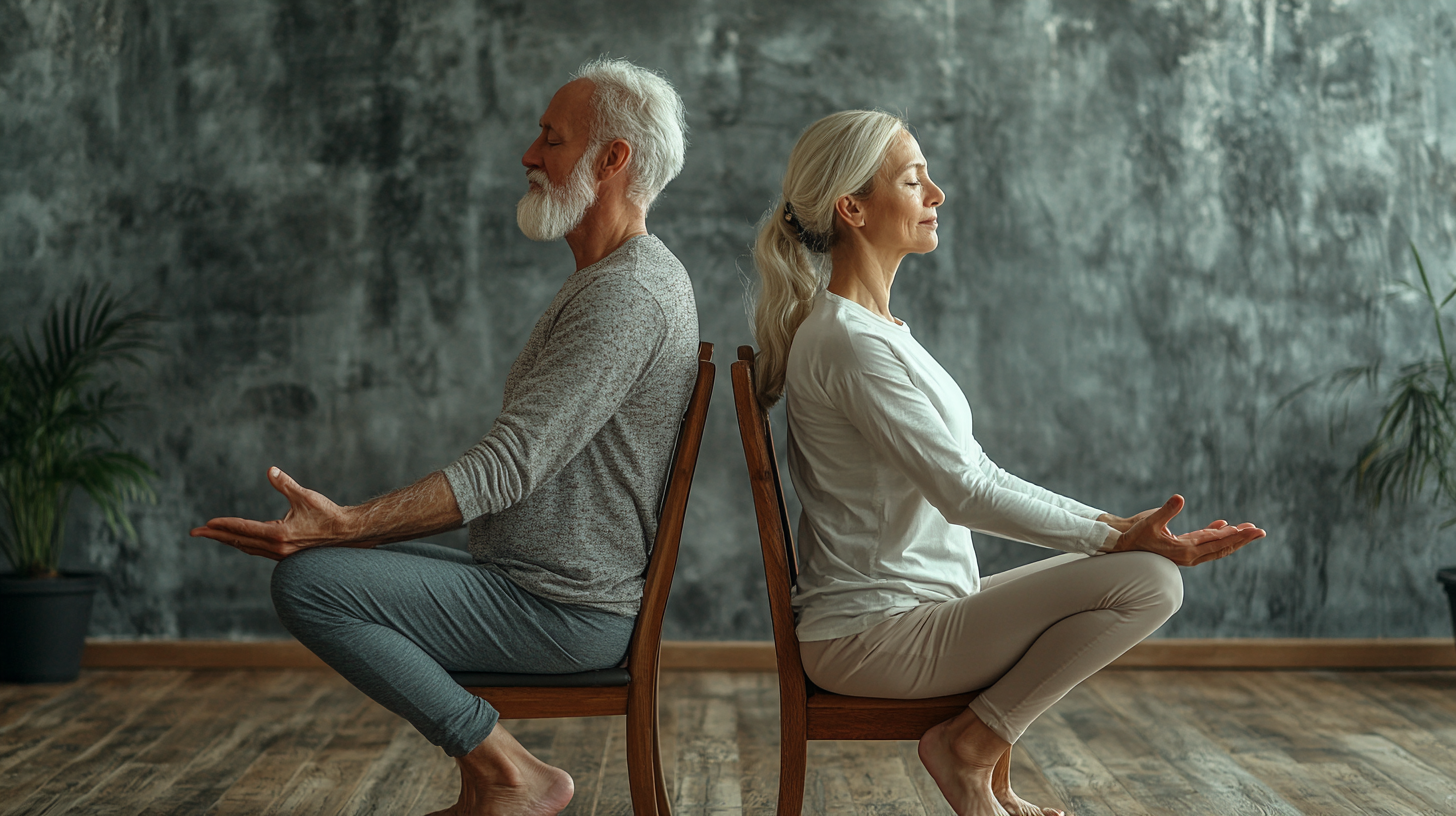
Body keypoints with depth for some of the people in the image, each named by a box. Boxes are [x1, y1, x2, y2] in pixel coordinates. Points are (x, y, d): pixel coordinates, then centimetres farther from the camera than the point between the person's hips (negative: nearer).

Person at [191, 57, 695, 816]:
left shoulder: (625, 294, -19)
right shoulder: (624, 279, 16)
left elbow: (507, 467, -26)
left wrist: (345, 526, -28)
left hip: (562, 610, -11)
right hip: (561, 584, 11)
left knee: (307, 581, -17)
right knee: (352, 566, 24)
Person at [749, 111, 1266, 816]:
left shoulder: (877, 330, 14)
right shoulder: (849, 343, -18)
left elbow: (976, 474, 13)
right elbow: (963, 491, -20)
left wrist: (1114, 524, 4)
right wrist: (1116, 539, -15)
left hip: (904, 610, 10)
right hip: (872, 637, -10)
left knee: (1140, 569, 20)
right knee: (1147, 581, -15)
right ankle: (969, 747, -5)